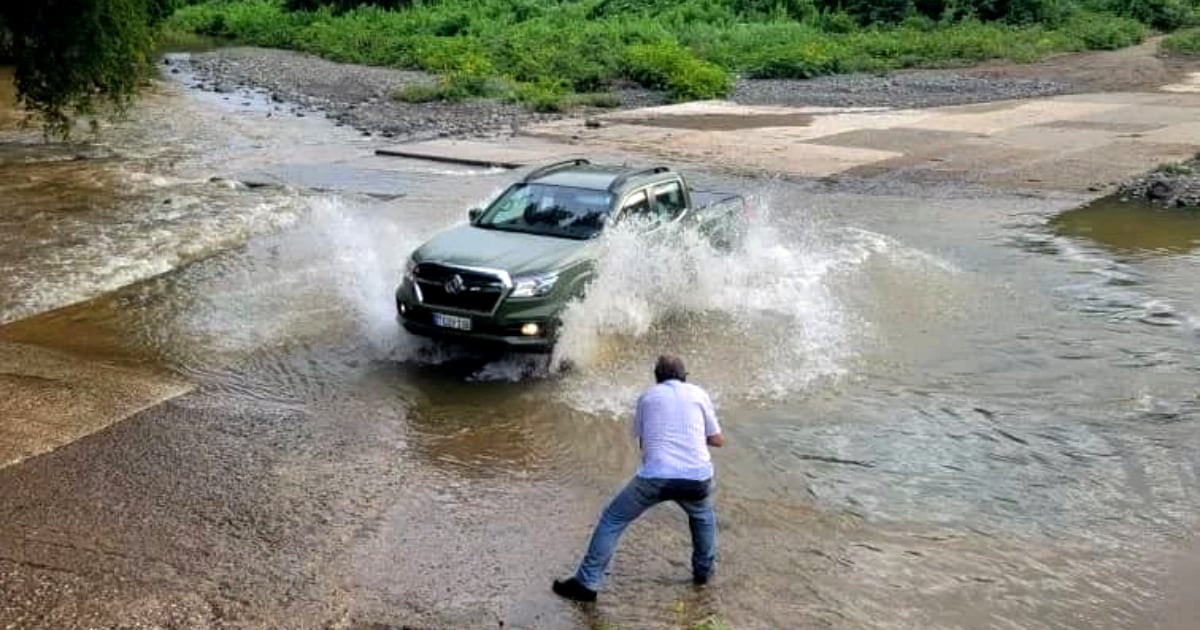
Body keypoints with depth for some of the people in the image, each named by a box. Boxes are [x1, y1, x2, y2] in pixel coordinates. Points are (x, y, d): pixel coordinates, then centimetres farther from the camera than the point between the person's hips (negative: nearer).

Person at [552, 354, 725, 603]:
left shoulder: (647, 396, 16)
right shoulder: (699, 394, 15)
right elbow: (717, 439, 21)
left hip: (655, 476, -1)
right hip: (697, 477, 2)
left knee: (612, 520, 14)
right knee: (703, 517, 35)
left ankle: (586, 583, 11)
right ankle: (703, 571, 41)